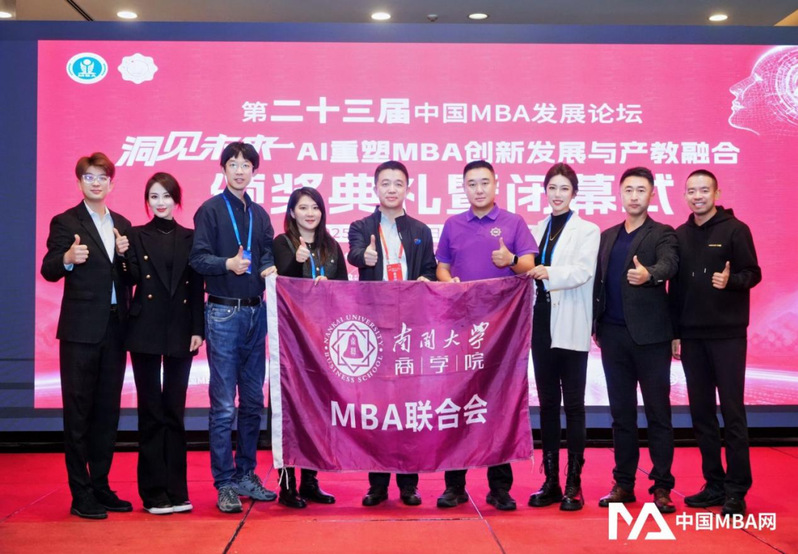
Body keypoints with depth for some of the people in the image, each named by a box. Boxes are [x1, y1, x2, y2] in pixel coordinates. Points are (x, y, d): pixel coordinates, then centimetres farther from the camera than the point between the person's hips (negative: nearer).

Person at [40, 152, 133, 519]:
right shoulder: (65, 223, -2)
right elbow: (48, 271, -9)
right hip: (81, 329, -5)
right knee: (78, 412, -1)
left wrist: (126, 254, -4)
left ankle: (100, 487, 19)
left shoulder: (122, 224, 14)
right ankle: (81, 495, 4)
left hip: (115, 327, 6)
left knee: (107, 410, 10)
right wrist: (67, 259, -30)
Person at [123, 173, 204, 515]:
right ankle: (154, 493, 6)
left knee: (174, 412, 5)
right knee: (151, 412, 1)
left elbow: (196, 288, 6)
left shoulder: (189, 238, 9)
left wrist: (198, 329, -1)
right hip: (146, 332, -1)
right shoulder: (136, 236, 5)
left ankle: (176, 491, 11)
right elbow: (131, 280, -5)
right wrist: (124, 256, -19)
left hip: (180, 332, 1)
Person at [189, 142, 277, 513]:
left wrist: (270, 269, -10)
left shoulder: (259, 215, 14)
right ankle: (225, 484, 4)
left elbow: (268, 254, 11)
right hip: (223, 314, -5)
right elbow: (198, 259, -8)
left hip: (256, 312, 6)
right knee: (223, 405, -4)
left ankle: (246, 475, 21)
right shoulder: (210, 210, -1)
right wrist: (228, 264, -25)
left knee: (253, 402, 10)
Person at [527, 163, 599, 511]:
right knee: (547, 403, 8)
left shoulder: (587, 231, 0)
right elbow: (529, 272, 11)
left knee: (573, 404, 0)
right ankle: (550, 481, 14)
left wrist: (548, 272, -23)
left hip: (571, 326, -4)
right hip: (542, 323, 4)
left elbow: (584, 271, -14)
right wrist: (525, 269, -9)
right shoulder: (537, 230, 14)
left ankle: (573, 483, 6)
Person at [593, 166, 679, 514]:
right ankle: (624, 483, 17)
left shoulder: (662, 234, 0)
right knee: (621, 412, 9)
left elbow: (669, 264, -20)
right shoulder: (607, 236, 15)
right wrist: (597, 326, 6)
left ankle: (662, 487, 6)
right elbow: (599, 282, 14)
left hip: (650, 334, -4)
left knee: (658, 412, 0)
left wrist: (649, 274, -42)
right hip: (614, 335, 4)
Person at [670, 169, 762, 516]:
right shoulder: (680, 235, 10)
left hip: (727, 334, -5)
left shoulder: (735, 230, -4)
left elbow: (753, 274, -5)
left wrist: (730, 281, -26)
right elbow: (675, 287, 11)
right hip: (692, 336, 5)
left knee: (732, 411, -2)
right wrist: (675, 332, 9)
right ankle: (714, 483, 16)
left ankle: (737, 488, 4)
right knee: (701, 411, 7)